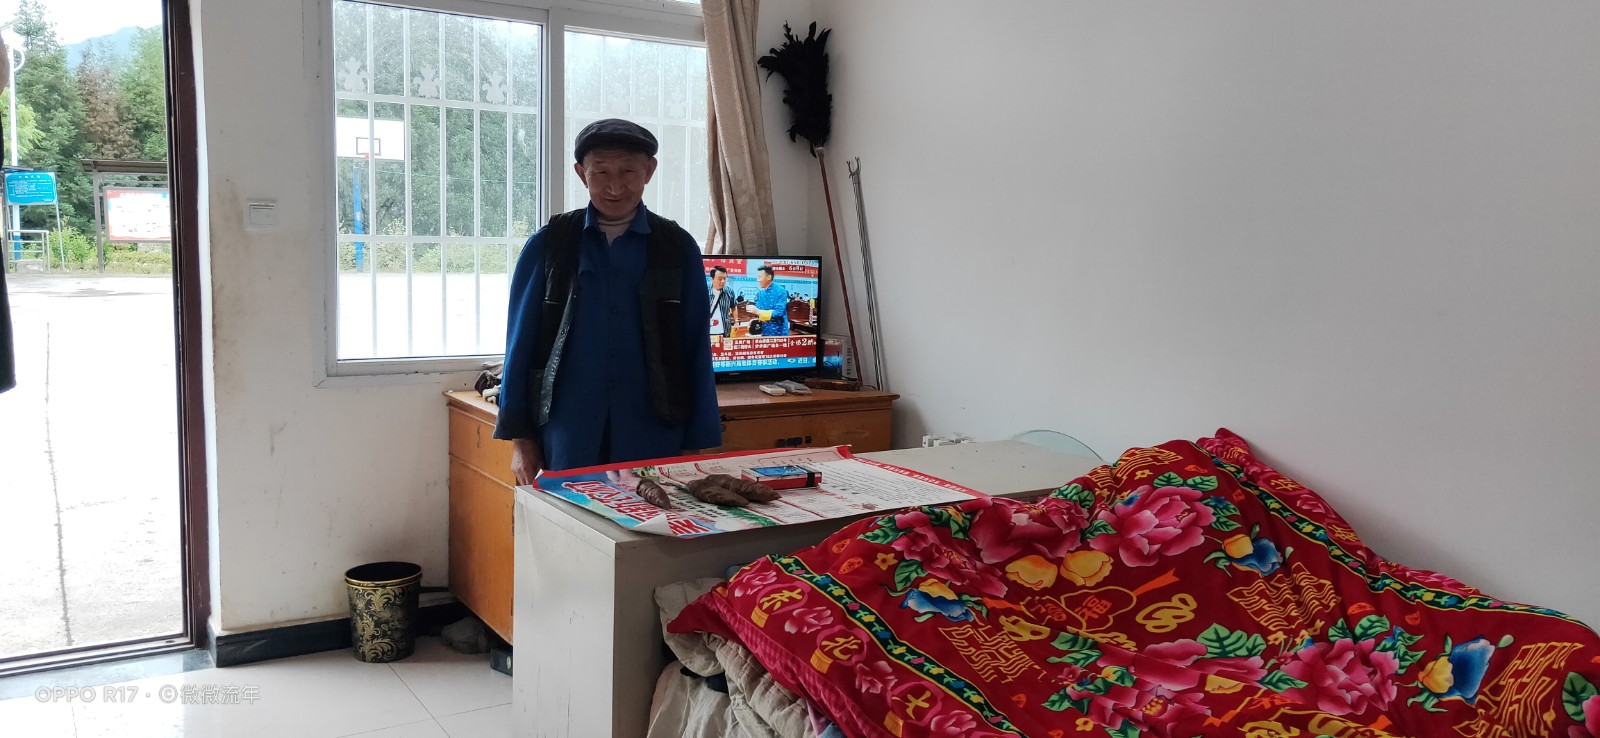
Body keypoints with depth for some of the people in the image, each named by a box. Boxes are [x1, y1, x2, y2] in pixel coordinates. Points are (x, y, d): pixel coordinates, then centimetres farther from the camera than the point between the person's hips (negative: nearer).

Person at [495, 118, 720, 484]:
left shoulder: (678, 248, 4)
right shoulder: (548, 245, 4)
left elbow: (696, 351, 5)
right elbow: (521, 343, 6)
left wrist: (694, 446, 2)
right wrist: (520, 439, 2)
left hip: (652, 437, 0)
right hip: (567, 437, 0)